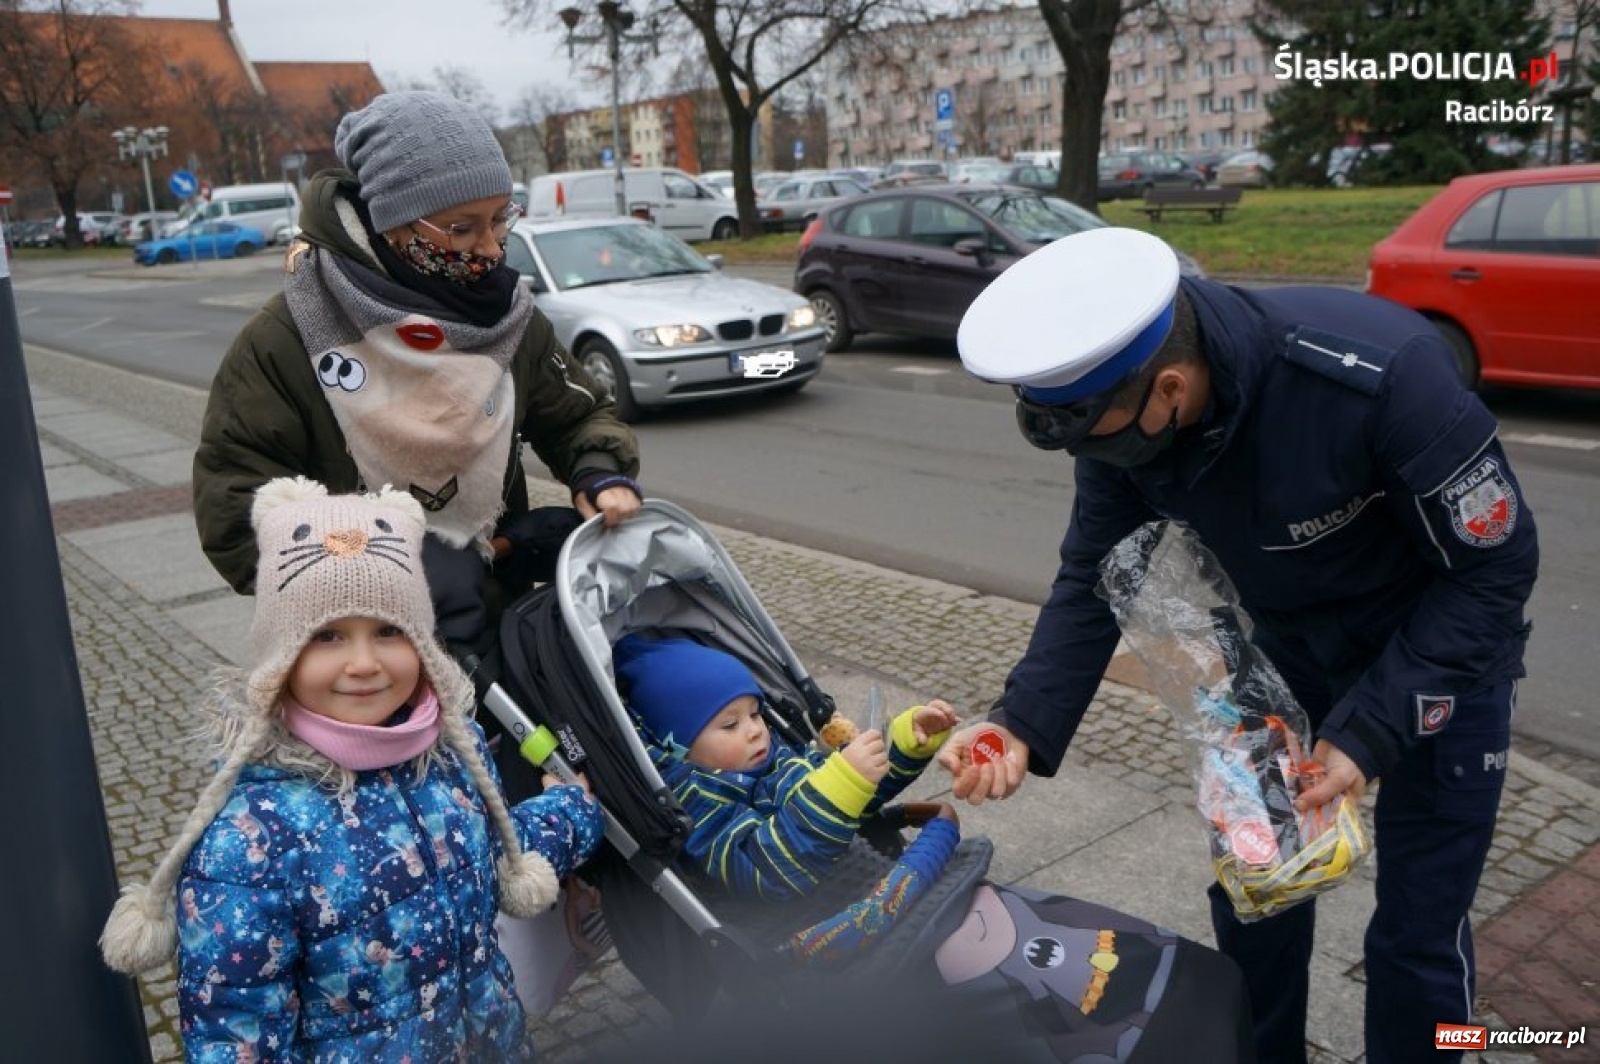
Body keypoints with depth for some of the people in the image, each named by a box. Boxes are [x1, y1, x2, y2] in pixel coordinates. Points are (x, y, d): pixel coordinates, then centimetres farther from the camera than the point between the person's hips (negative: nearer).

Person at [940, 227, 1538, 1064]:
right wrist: (1024, 725, -26)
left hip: (1442, 648, -4)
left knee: (1417, 934, 3)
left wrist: (1368, 732, -29)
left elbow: (1495, 568, -24)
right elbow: (1094, 579, -12)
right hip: (1288, 644, 5)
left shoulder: (1381, 374, -37)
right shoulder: (1118, 395, -21)